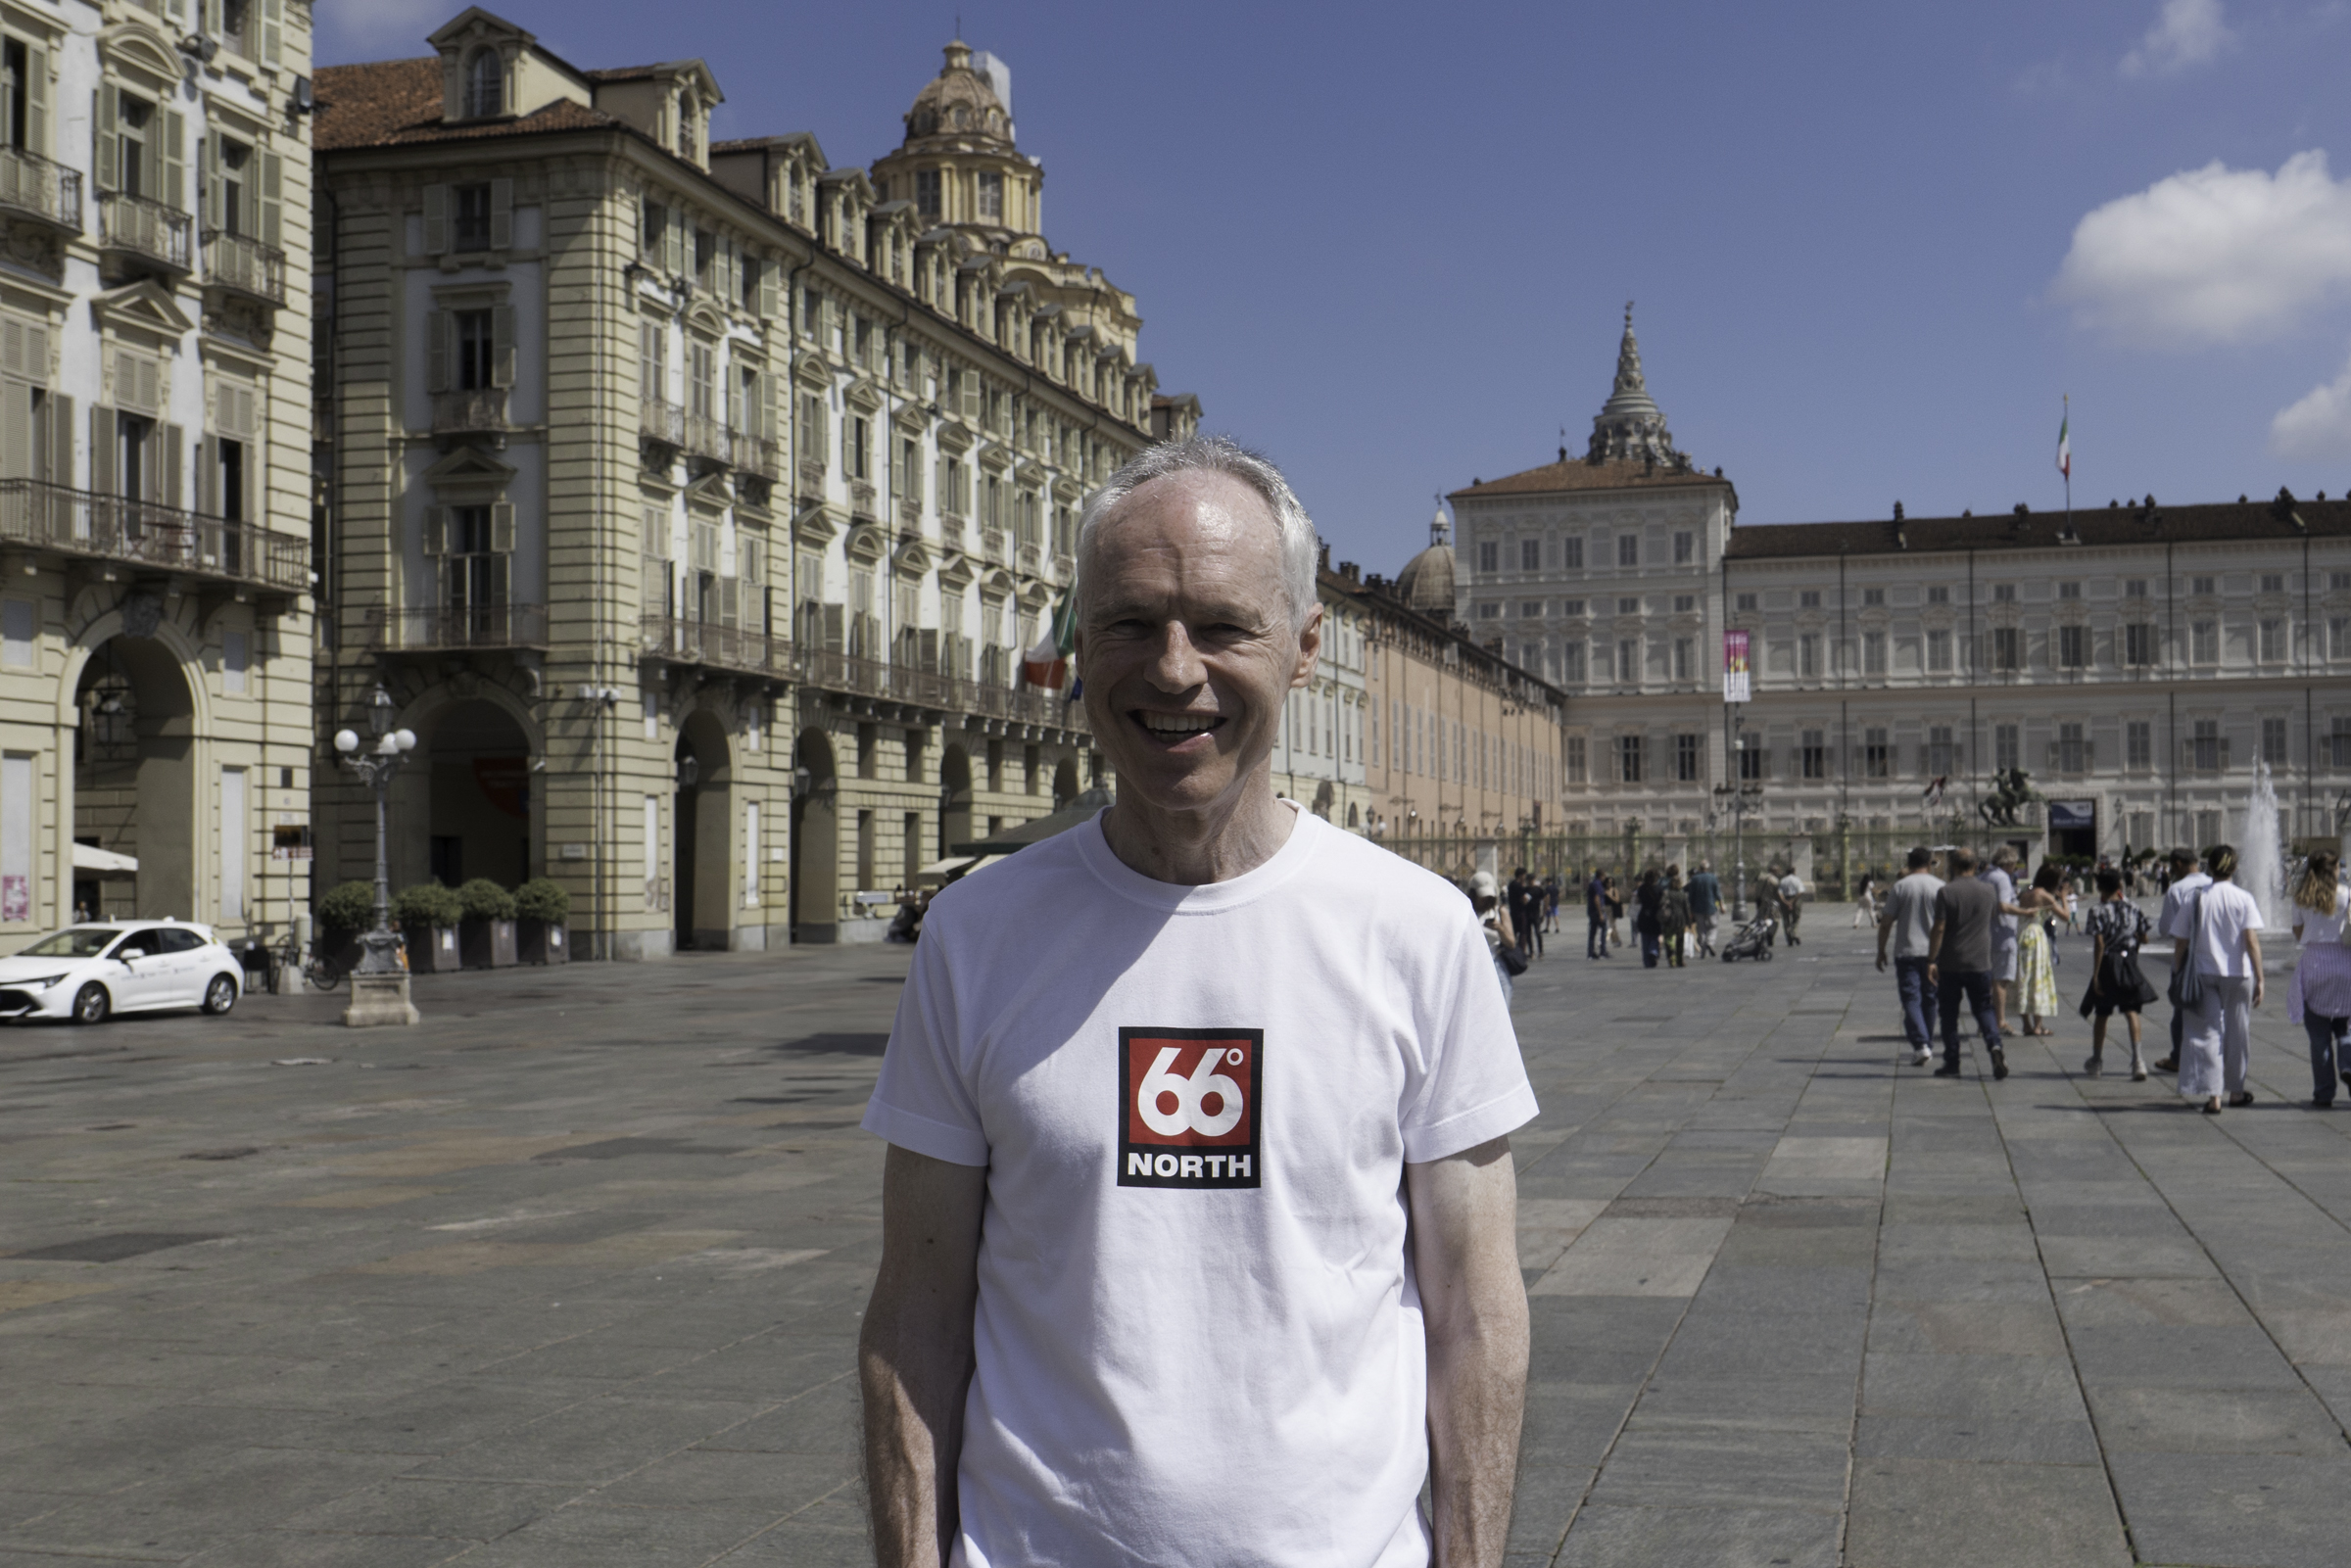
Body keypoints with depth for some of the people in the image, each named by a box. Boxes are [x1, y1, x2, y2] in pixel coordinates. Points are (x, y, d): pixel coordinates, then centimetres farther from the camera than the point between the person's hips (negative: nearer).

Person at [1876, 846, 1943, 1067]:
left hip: (1907, 952, -2)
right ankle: (1927, 1044, 23)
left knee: (1911, 999, -4)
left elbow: (1886, 923, -2)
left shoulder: (1900, 887, -2)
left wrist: (1881, 951, 7)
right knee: (1929, 999, 14)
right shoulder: (1940, 887, 0)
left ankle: (1920, 1044, -20)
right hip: (1933, 952, 2)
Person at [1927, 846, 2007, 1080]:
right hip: (1980, 962, 3)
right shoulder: (1987, 890, 2)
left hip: (1950, 964, -3)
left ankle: (1951, 1063, 10)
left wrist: (1931, 960, -9)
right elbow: (1996, 911, 22)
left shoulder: (1946, 891, -11)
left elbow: (1939, 929, -13)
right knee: (1983, 1007, 12)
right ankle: (1994, 1044, -15)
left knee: (1949, 1013, 8)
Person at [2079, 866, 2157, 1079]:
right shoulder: (2134, 909, 0)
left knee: (2101, 1014, 12)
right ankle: (2137, 1058, -18)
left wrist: (2095, 974, -13)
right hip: (2129, 963, 2)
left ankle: (2096, 1060, 24)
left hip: (2107, 965, -2)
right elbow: (2144, 939, 6)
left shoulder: (2099, 912, -11)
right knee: (2131, 1011, 0)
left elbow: (2099, 944, -15)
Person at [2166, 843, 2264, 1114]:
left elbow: (2180, 942, 0)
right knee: (2236, 1031, 14)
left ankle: (2213, 1095, -11)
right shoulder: (2244, 899, -4)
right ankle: (2235, 1090, 28)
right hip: (2237, 974, 0)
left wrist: (2178, 975, 10)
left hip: (2203, 973, 0)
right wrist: (2259, 979, -10)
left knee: (2206, 1031, 1)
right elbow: (2252, 941, -12)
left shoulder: (2196, 897, 0)